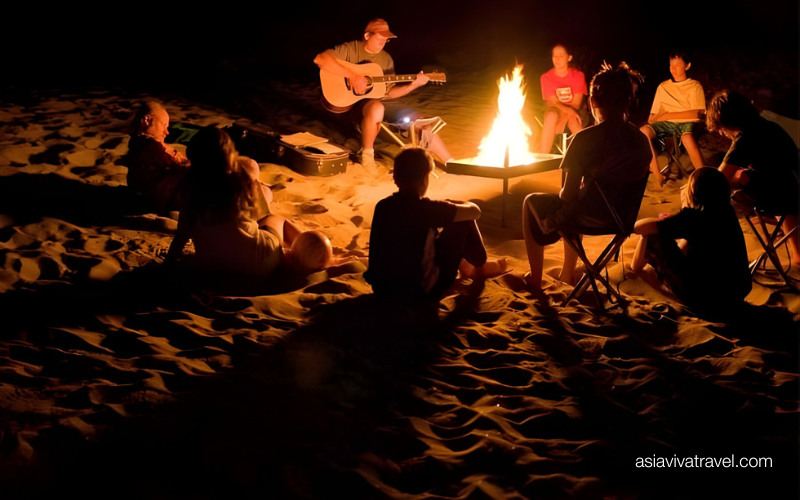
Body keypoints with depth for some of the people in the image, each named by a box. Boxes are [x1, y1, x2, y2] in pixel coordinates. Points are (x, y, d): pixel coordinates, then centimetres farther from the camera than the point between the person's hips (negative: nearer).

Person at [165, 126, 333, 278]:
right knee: (277, 219, 29)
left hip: (209, 265, 2)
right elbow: (255, 214, 4)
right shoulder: (242, 175, -8)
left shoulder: (190, 184, -6)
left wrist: (170, 259, 13)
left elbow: (183, 231, -1)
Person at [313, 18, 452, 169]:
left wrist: (413, 85, -5)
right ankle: (367, 153, -18)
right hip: (354, 101, -6)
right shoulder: (351, 49, -6)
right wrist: (352, 75, -27)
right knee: (376, 109, -42)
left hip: (381, 101, 6)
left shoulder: (386, 59, 11)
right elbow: (320, 59, -22)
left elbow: (389, 92, 12)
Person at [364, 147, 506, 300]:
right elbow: (474, 211, -7)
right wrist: (452, 206, 14)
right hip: (421, 292, -6)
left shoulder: (382, 206, -4)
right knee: (464, 220, 6)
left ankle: (463, 265, 42)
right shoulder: (427, 208, -20)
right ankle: (480, 267, 30)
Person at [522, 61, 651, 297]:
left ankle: (535, 280, 29)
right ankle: (567, 273, 48)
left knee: (532, 202, 22)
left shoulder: (585, 139, -22)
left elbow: (569, 193, -18)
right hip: (624, 217, 6)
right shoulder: (640, 138, -3)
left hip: (590, 217, -6)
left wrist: (562, 195, 5)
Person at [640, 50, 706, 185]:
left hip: (687, 122, -4)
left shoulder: (695, 86, 5)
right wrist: (653, 118, -10)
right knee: (644, 131, -28)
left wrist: (668, 115, -12)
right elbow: (654, 114, 17)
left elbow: (697, 113, -8)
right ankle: (658, 177, -24)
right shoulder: (663, 86, 17)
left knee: (687, 138, -41)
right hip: (666, 123, 4)